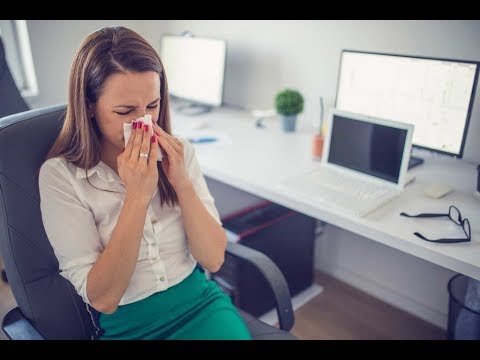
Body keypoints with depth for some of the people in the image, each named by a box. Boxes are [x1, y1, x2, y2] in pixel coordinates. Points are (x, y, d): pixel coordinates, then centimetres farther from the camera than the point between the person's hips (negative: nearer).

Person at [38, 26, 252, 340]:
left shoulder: (178, 152, -2)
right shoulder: (60, 175, -10)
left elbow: (214, 259, -4)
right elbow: (102, 298, -13)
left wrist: (181, 181, -17)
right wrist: (137, 196, -22)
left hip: (201, 302, 3)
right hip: (127, 324, -2)